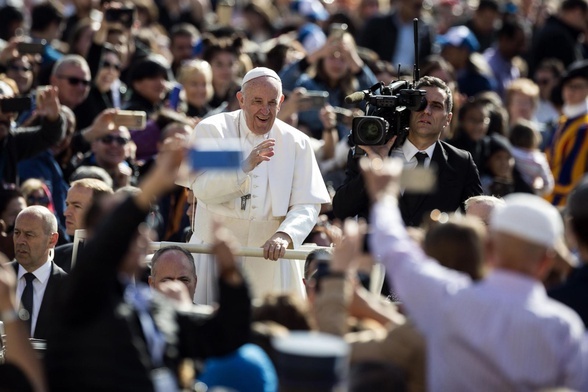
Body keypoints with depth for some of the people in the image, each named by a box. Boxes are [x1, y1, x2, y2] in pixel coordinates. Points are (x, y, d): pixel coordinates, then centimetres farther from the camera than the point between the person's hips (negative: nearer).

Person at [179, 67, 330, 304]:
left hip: (270, 257, 2)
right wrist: (245, 166, -27)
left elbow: (307, 205, -4)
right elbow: (202, 189, -13)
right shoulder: (211, 130, -1)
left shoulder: (296, 143, 3)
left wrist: (284, 236, -24)